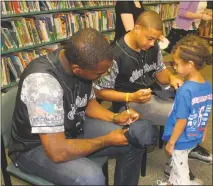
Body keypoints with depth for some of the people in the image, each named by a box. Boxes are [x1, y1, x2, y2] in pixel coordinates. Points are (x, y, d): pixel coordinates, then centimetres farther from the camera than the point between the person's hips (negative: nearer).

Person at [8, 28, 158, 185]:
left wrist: (115, 118, -8)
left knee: (136, 137, 0)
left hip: (74, 129, 7)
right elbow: (58, 151, -35)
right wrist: (107, 140, -22)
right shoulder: (43, 81, -35)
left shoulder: (82, 63, -11)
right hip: (36, 147, -7)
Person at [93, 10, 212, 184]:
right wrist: (131, 97, -27)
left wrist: (171, 77, -14)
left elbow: (160, 71, 10)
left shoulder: (153, 47, -3)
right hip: (130, 102, -7)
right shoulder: (116, 55, -23)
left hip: (154, 91, 8)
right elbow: (99, 91, -16)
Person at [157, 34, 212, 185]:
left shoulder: (185, 90, -31)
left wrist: (171, 143, -12)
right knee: (177, 163, 28)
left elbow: (181, 122, -24)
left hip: (182, 141, -7)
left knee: (181, 171, 14)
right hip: (195, 138, 7)